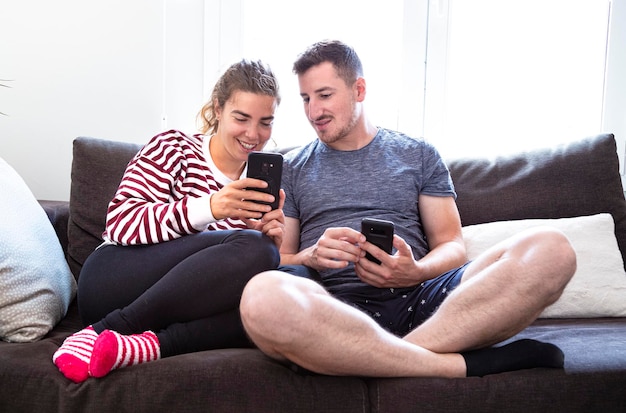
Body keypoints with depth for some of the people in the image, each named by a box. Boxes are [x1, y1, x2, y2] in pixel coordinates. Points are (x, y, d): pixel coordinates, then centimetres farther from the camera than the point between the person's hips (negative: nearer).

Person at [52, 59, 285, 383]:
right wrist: (209, 208, -24)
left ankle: (146, 344, -31)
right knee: (251, 247, -28)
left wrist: (271, 244, -9)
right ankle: (103, 331, -22)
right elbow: (119, 222, -11)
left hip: (181, 307, 4)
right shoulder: (173, 148, 3)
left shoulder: (261, 184, 16)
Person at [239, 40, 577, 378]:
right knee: (263, 297, -38)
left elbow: (451, 246, 13)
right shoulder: (291, 169, 18)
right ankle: (462, 364, -28)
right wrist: (312, 256, -11)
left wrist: (416, 272, -10)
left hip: (419, 297, 2)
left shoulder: (418, 155, 19)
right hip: (335, 305, -1)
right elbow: (276, 262, 12)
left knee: (549, 248, -21)